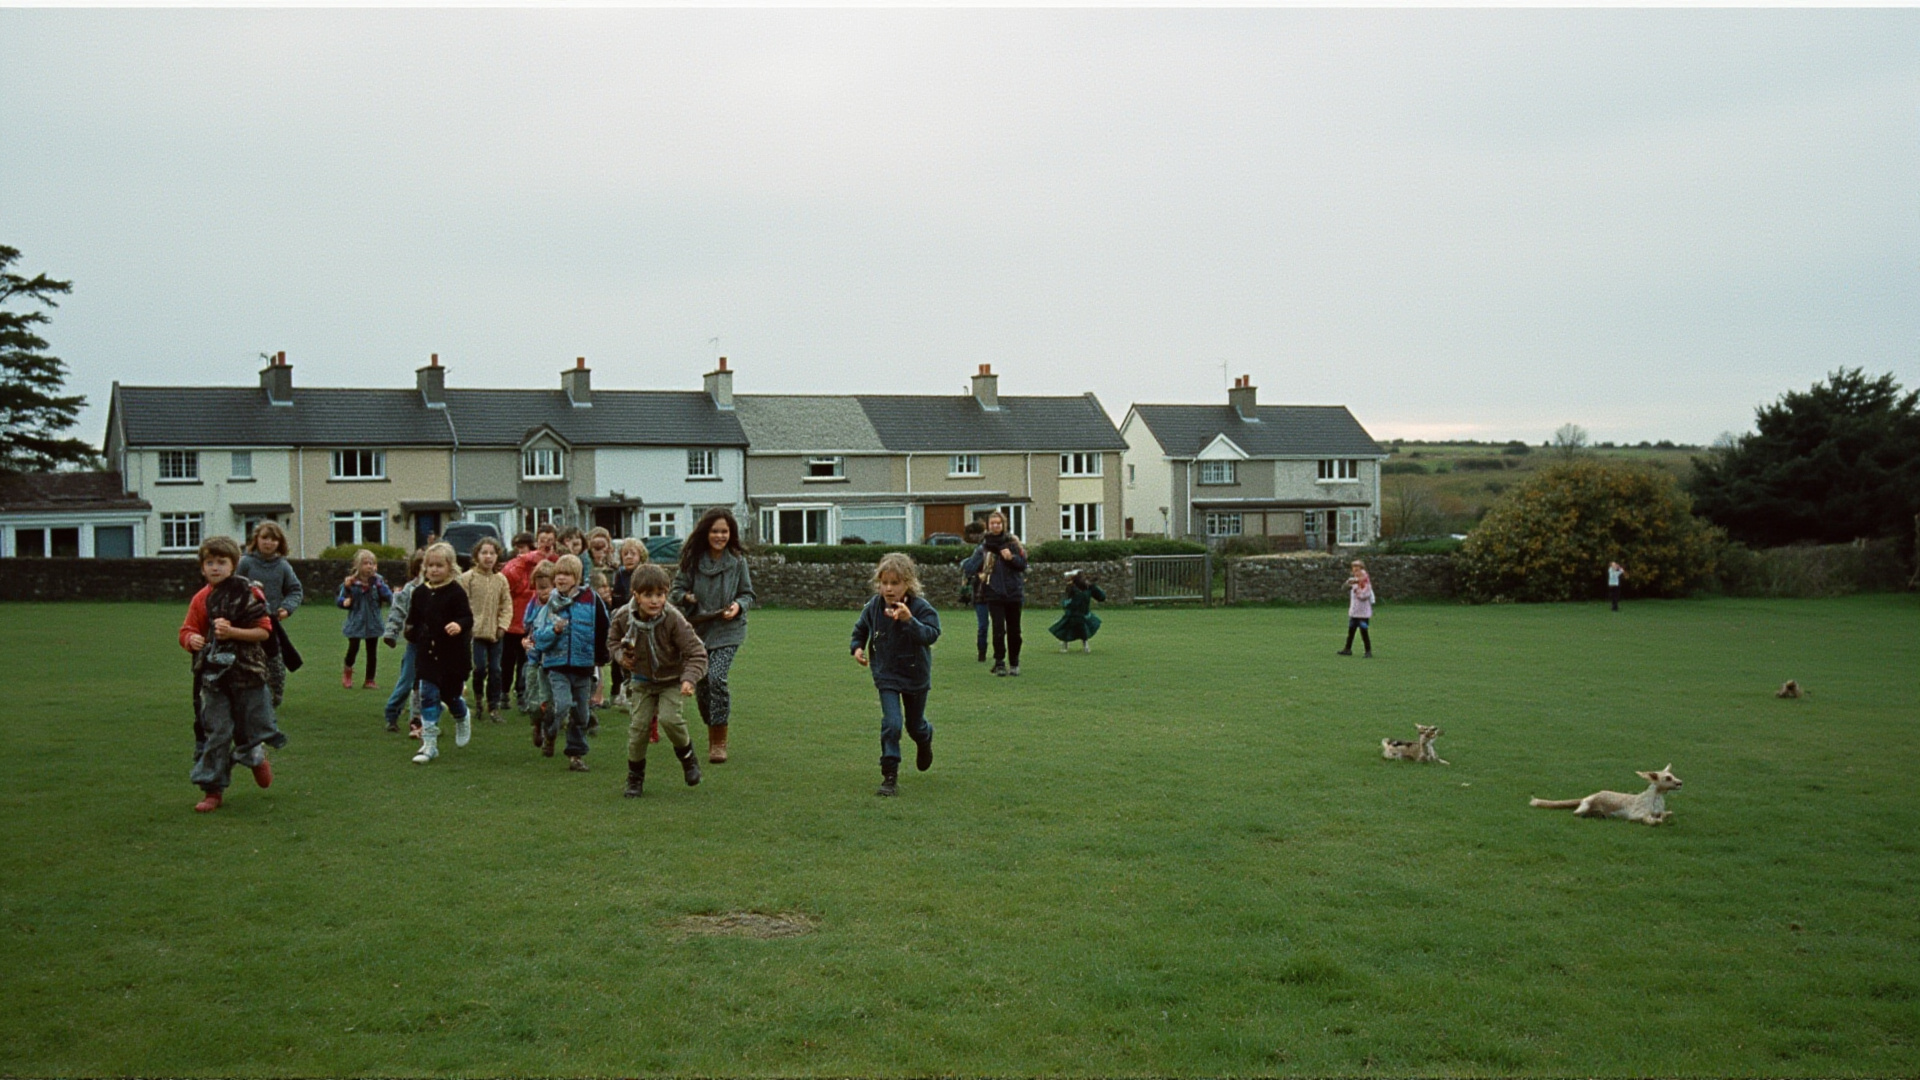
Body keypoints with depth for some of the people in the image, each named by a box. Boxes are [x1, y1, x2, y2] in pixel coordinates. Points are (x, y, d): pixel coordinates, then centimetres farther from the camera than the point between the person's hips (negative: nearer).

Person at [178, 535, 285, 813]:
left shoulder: (249, 592, -5)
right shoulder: (201, 599, 4)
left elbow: (264, 631, -8)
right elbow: (187, 631, 8)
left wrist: (232, 632, -21)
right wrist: (191, 639, -15)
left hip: (247, 670, -2)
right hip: (213, 675, 2)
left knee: (250, 727, 9)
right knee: (215, 732, 0)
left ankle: (256, 757, 43)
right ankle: (213, 790, 8)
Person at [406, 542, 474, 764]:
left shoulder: (456, 592, -11)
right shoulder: (421, 592, 3)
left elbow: (468, 618, -17)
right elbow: (413, 619, 18)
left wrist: (459, 625, -35)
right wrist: (413, 634, 12)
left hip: (453, 654, -3)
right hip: (428, 653, 3)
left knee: (451, 694, 9)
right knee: (428, 696, -1)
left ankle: (462, 719, 44)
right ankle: (429, 744, 3)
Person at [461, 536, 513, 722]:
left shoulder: (501, 580, 7)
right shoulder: (467, 578, -4)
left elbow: (507, 605, 9)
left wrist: (502, 625, -2)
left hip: (495, 633, 4)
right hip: (475, 631, -3)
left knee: (495, 670, 5)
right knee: (480, 667, -11)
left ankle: (494, 706, 13)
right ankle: (478, 695, 18)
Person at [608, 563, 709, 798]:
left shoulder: (673, 619, -26)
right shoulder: (623, 617, -16)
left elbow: (696, 652, -23)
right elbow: (613, 639, 9)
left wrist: (689, 679, -38)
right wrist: (620, 655, -12)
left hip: (673, 680, -3)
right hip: (643, 680, 3)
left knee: (668, 719, -23)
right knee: (639, 726, -5)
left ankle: (688, 757, 7)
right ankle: (635, 776, 16)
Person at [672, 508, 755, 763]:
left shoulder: (737, 560, -3)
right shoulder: (693, 559, -2)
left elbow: (748, 593, 5)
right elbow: (678, 586, 7)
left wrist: (738, 606, -15)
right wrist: (685, 597, -14)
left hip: (727, 630, -3)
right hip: (698, 629, 3)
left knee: (717, 678, -19)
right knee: (700, 684, 9)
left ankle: (719, 740, -9)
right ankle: (712, 731, 33)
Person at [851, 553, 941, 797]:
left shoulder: (921, 608, -21)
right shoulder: (874, 607, -9)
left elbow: (930, 635, -37)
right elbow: (861, 628, 12)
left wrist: (909, 620, -49)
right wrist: (857, 647, -2)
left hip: (916, 676, -1)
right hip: (887, 676, 1)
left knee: (915, 724, 18)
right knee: (891, 723, -15)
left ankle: (925, 741, 55)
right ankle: (890, 776, -7)